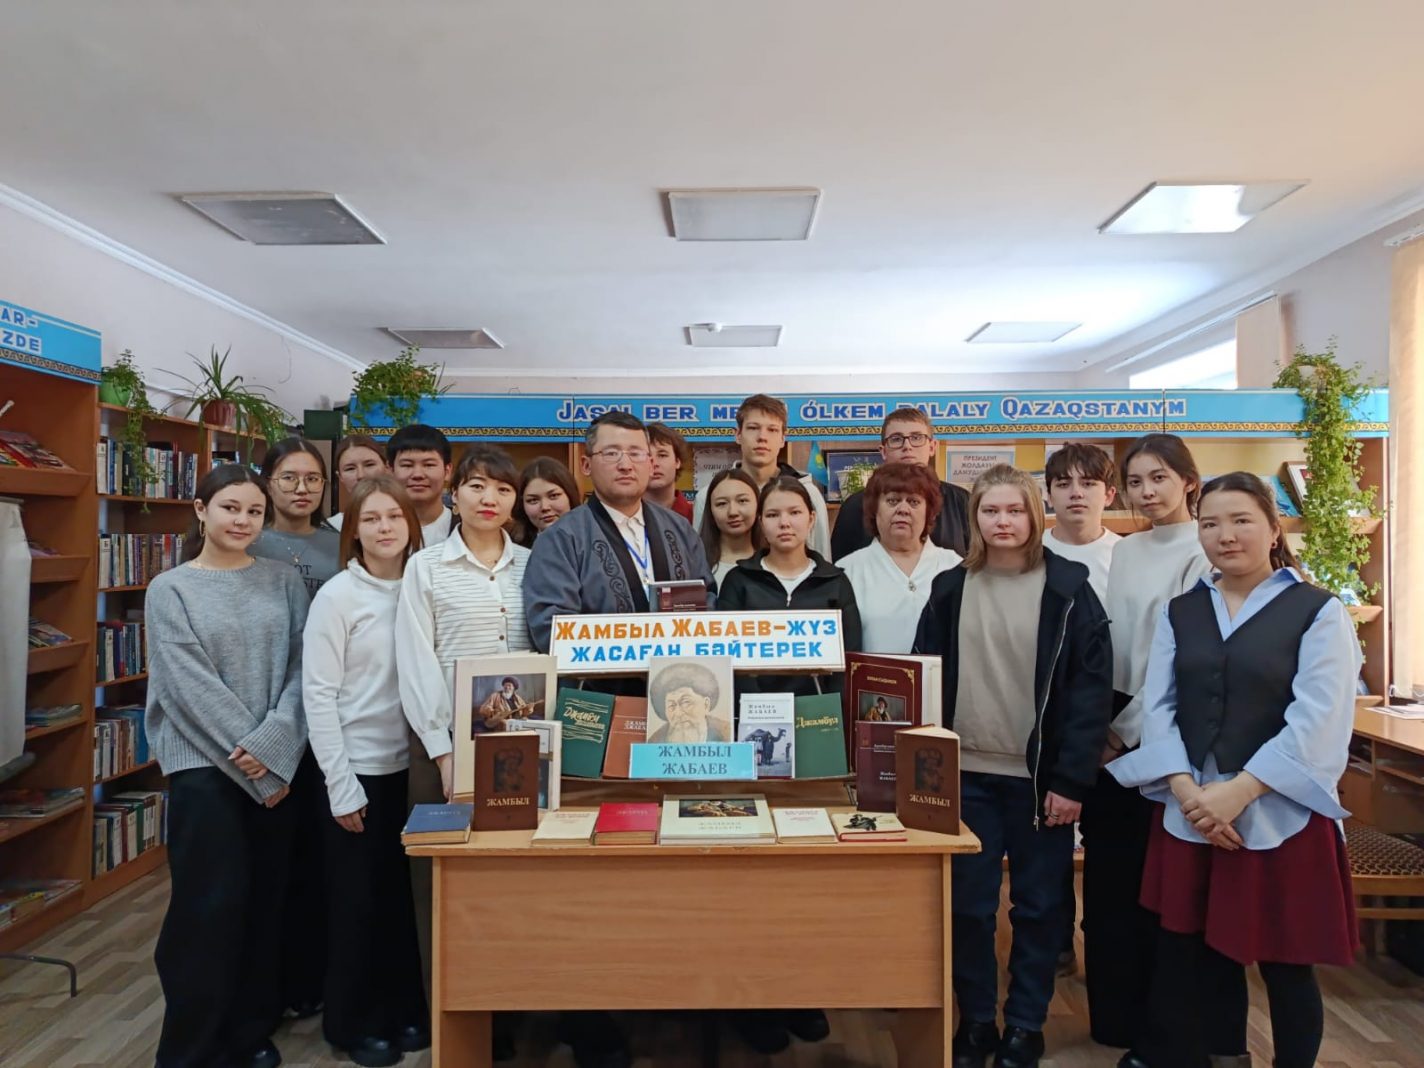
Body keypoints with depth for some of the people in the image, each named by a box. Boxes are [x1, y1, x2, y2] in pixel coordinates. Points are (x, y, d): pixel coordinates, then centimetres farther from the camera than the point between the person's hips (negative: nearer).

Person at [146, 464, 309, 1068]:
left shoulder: (283, 582, 7)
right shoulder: (170, 590, 1)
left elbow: (301, 668, 0)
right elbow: (190, 685, -7)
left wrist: (272, 744, -13)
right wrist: (246, 757, -12)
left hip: (278, 765, 3)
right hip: (204, 765, -2)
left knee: (266, 900, 9)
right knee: (211, 904, -2)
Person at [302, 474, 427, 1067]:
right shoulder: (336, 596, -11)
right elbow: (318, 696, -11)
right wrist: (341, 786, -12)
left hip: (411, 763, 4)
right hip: (358, 768, -4)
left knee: (403, 891, 14)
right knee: (357, 897, 10)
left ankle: (404, 1008, 32)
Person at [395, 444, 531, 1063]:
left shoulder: (531, 564, 8)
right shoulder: (426, 567, 1)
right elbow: (416, 664, -4)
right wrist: (445, 750, -10)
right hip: (446, 734, -2)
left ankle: (503, 1013, 20)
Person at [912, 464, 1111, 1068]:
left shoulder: (1068, 589, -4)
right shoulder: (950, 589, 4)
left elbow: (1093, 688, -6)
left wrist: (1071, 779, -11)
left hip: (1041, 776, -2)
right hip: (966, 773, 2)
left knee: (1039, 905, 10)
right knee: (968, 904, 9)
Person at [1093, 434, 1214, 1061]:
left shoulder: (1204, 555, -9)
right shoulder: (1125, 552, 11)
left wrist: (1128, 728, -10)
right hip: (1112, 734, 6)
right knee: (1107, 879, 12)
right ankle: (1114, 1014, 27)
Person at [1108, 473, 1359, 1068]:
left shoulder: (1319, 612, -2)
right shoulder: (1179, 613, 8)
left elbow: (1317, 722, -12)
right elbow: (1157, 707, 2)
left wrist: (1237, 793, -18)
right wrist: (1186, 790, -13)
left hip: (1278, 815, -3)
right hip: (1187, 812, 4)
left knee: (1285, 966, 7)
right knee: (1194, 957, 9)